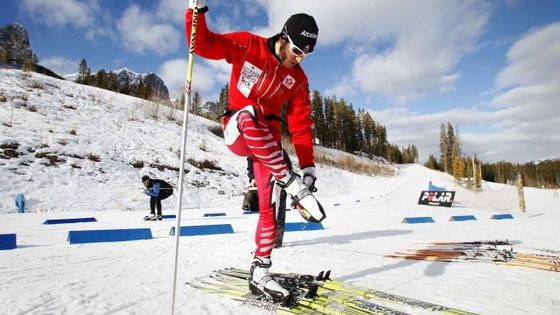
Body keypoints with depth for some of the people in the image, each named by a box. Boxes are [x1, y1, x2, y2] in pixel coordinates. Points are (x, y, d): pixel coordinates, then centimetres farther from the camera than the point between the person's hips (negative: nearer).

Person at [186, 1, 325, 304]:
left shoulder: (298, 80, 3)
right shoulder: (247, 45, -4)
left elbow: (301, 124, -1)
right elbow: (204, 44, -3)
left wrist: (308, 165, -8)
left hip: (267, 141, 3)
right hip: (236, 132, -3)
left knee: (268, 204, -10)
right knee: (248, 114, -39)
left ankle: (259, 272, 1)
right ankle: (291, 184, -35)